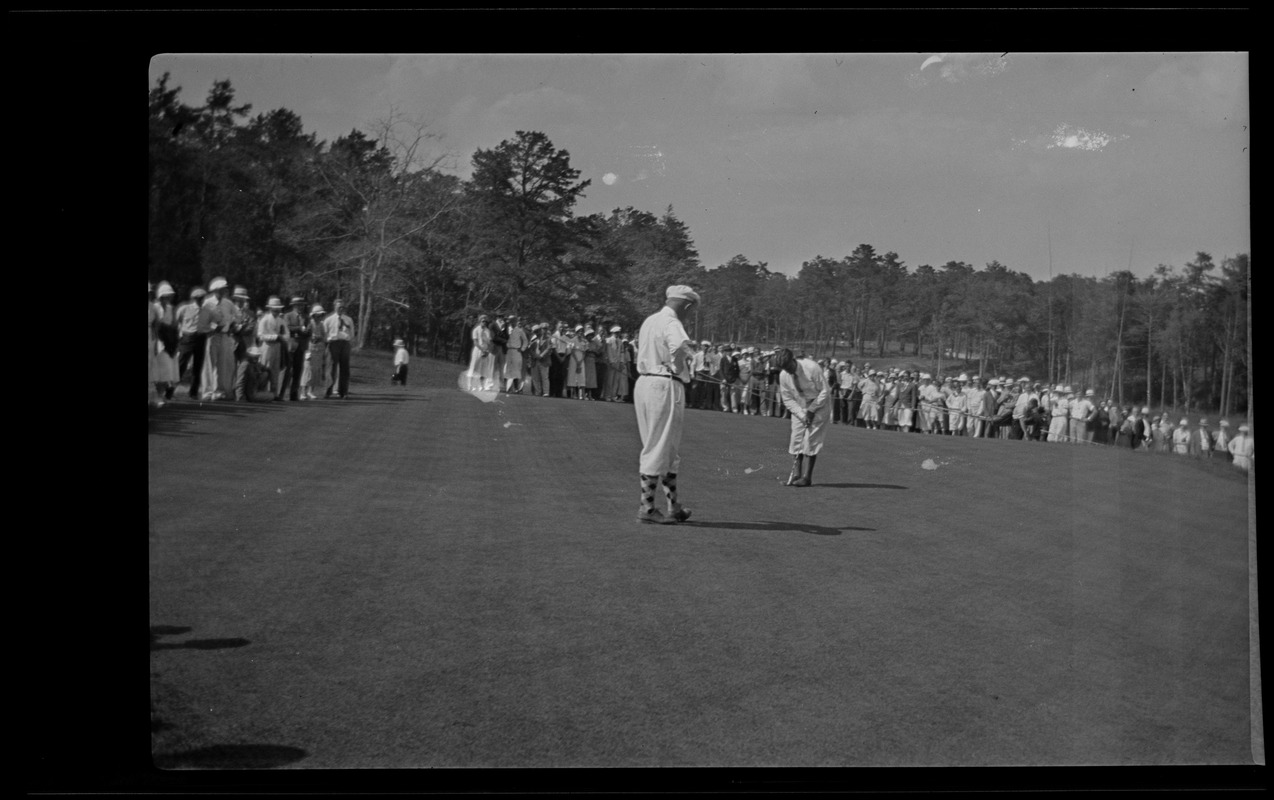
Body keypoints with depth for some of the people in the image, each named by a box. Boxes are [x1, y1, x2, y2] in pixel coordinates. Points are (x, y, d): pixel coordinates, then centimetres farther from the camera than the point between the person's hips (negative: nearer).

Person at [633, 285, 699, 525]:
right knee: (658, 449, -3)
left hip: (644, 383, 9)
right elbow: (680, 345, -33)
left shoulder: (649, 321, 15)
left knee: (670, 450, 15)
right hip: (666, 386, -9)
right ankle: (647, 507, -1)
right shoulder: (671, 323, -13)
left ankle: (674, 505, 21)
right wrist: (678, 368, -15)